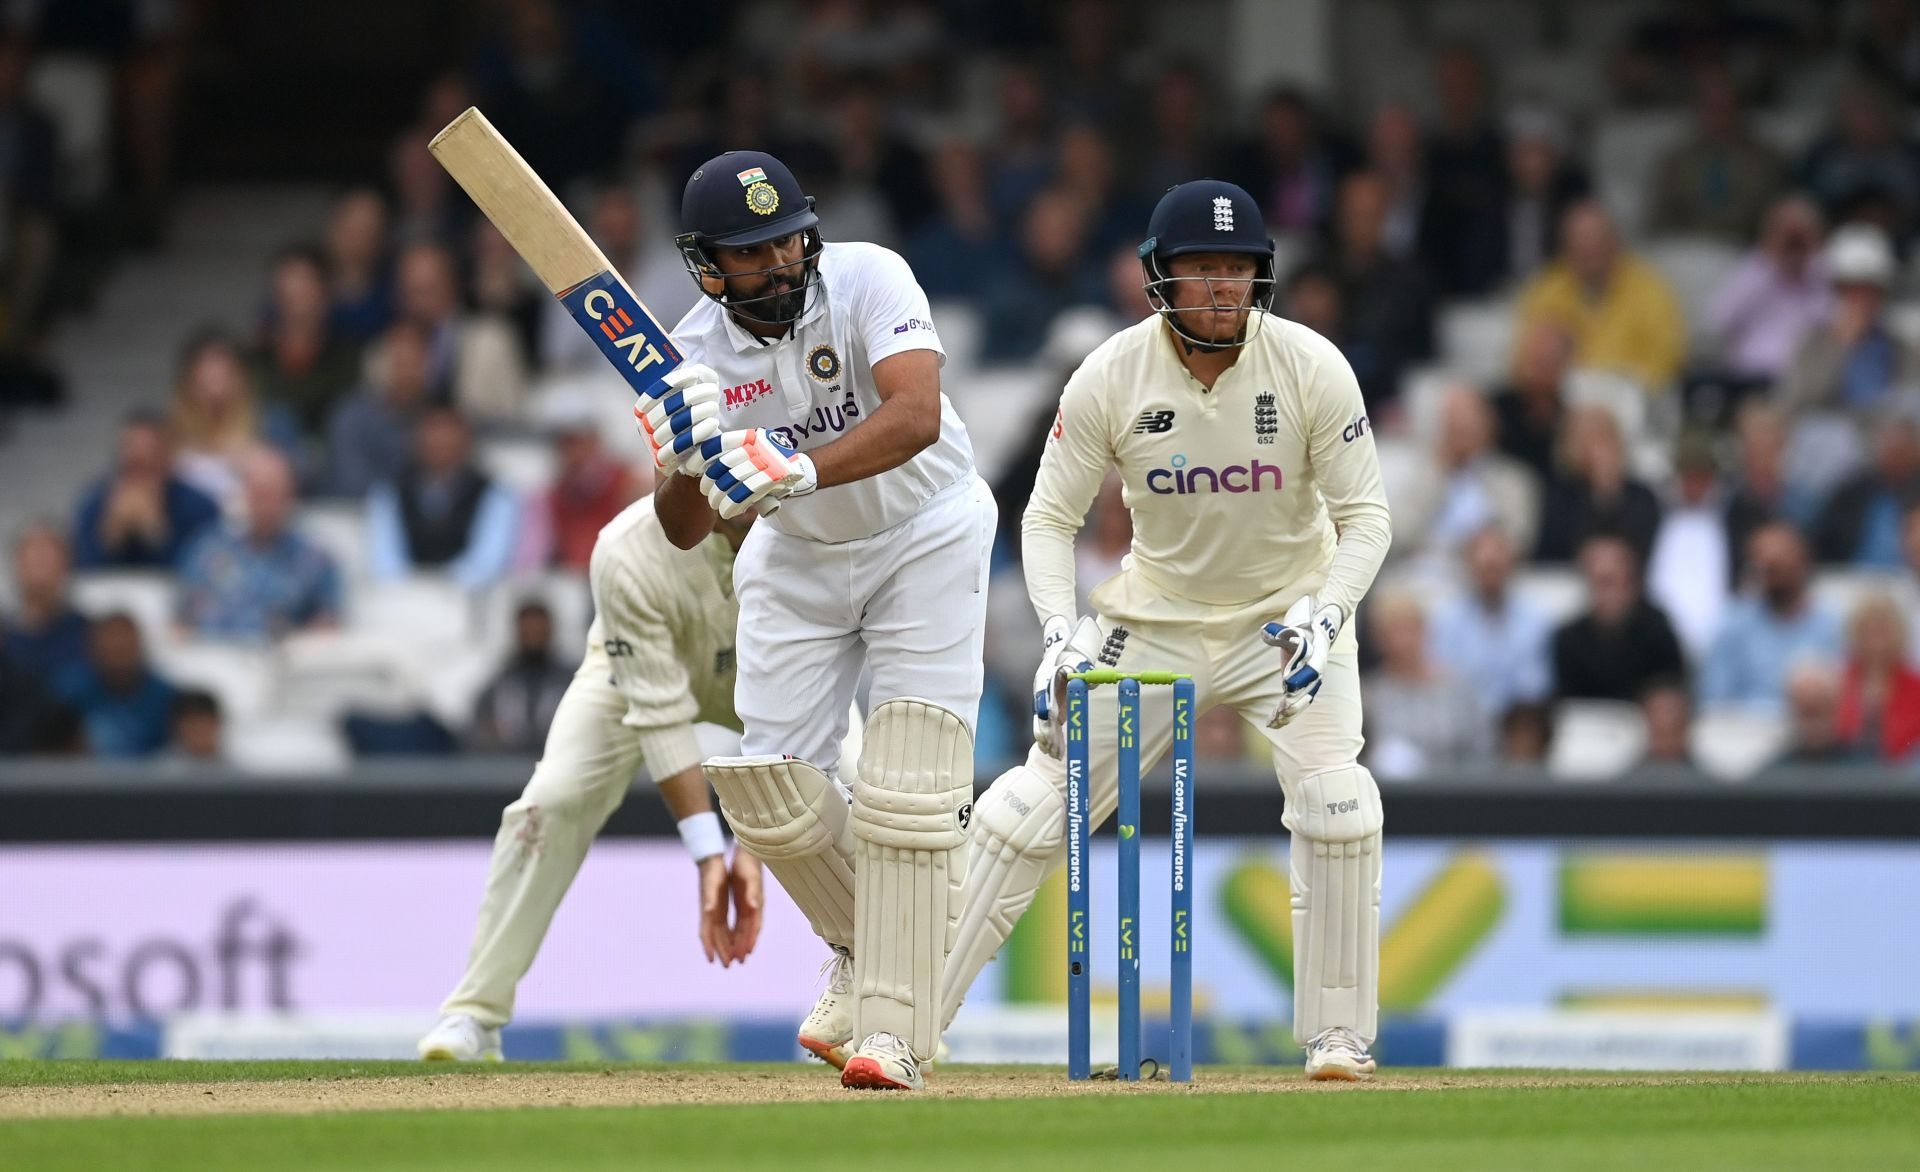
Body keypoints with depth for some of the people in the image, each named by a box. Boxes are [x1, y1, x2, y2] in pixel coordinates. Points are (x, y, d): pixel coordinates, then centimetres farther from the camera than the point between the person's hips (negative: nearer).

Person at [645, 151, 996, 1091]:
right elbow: (684, 531, -18)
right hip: (798, 558, 4)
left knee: (905, 791, -15)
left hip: (924, 536, -4)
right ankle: (862, 950, 29)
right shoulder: (695, 352, -15)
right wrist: (684, 463, -40)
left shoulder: (868, 280, -24)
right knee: (769, 793, 1)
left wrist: (800, 469, -53)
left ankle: (893, 1027, -15)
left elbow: (915, 415, -39)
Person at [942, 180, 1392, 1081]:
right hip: (1156, 619, 1)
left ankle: (1338, 1036, -9)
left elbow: (1365, 516, -13)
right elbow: (1050, 517, -9)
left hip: (1288, 610, -1)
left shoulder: (1312, 369, -18)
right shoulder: (1109, 379, -16)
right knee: (1036, 802, -5)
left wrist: (1323, 618, -30)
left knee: (1334, 798, -23)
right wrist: (1060, 627, -26)